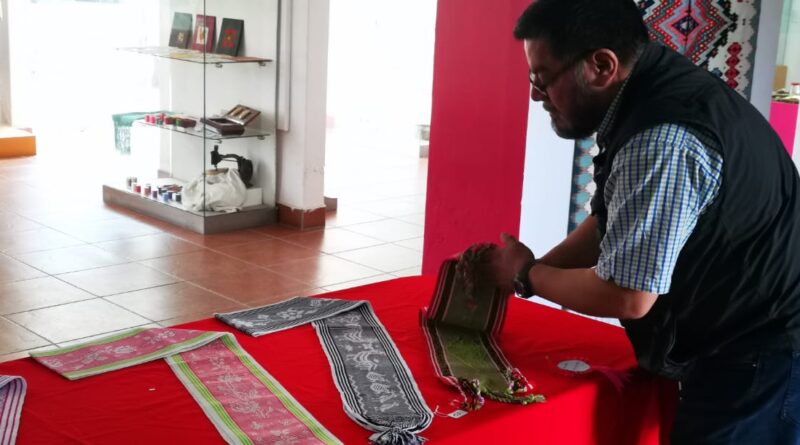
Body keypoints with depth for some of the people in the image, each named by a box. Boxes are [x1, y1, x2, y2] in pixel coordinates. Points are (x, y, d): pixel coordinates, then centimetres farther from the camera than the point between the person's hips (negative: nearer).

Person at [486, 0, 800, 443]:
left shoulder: (662, 140, -31)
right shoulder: (655, 94, 3)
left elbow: (625, 296, -26)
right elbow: (611, 224, 13)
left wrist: (527, 275, -10)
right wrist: (534, 269, 3)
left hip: (756, 363, -10)